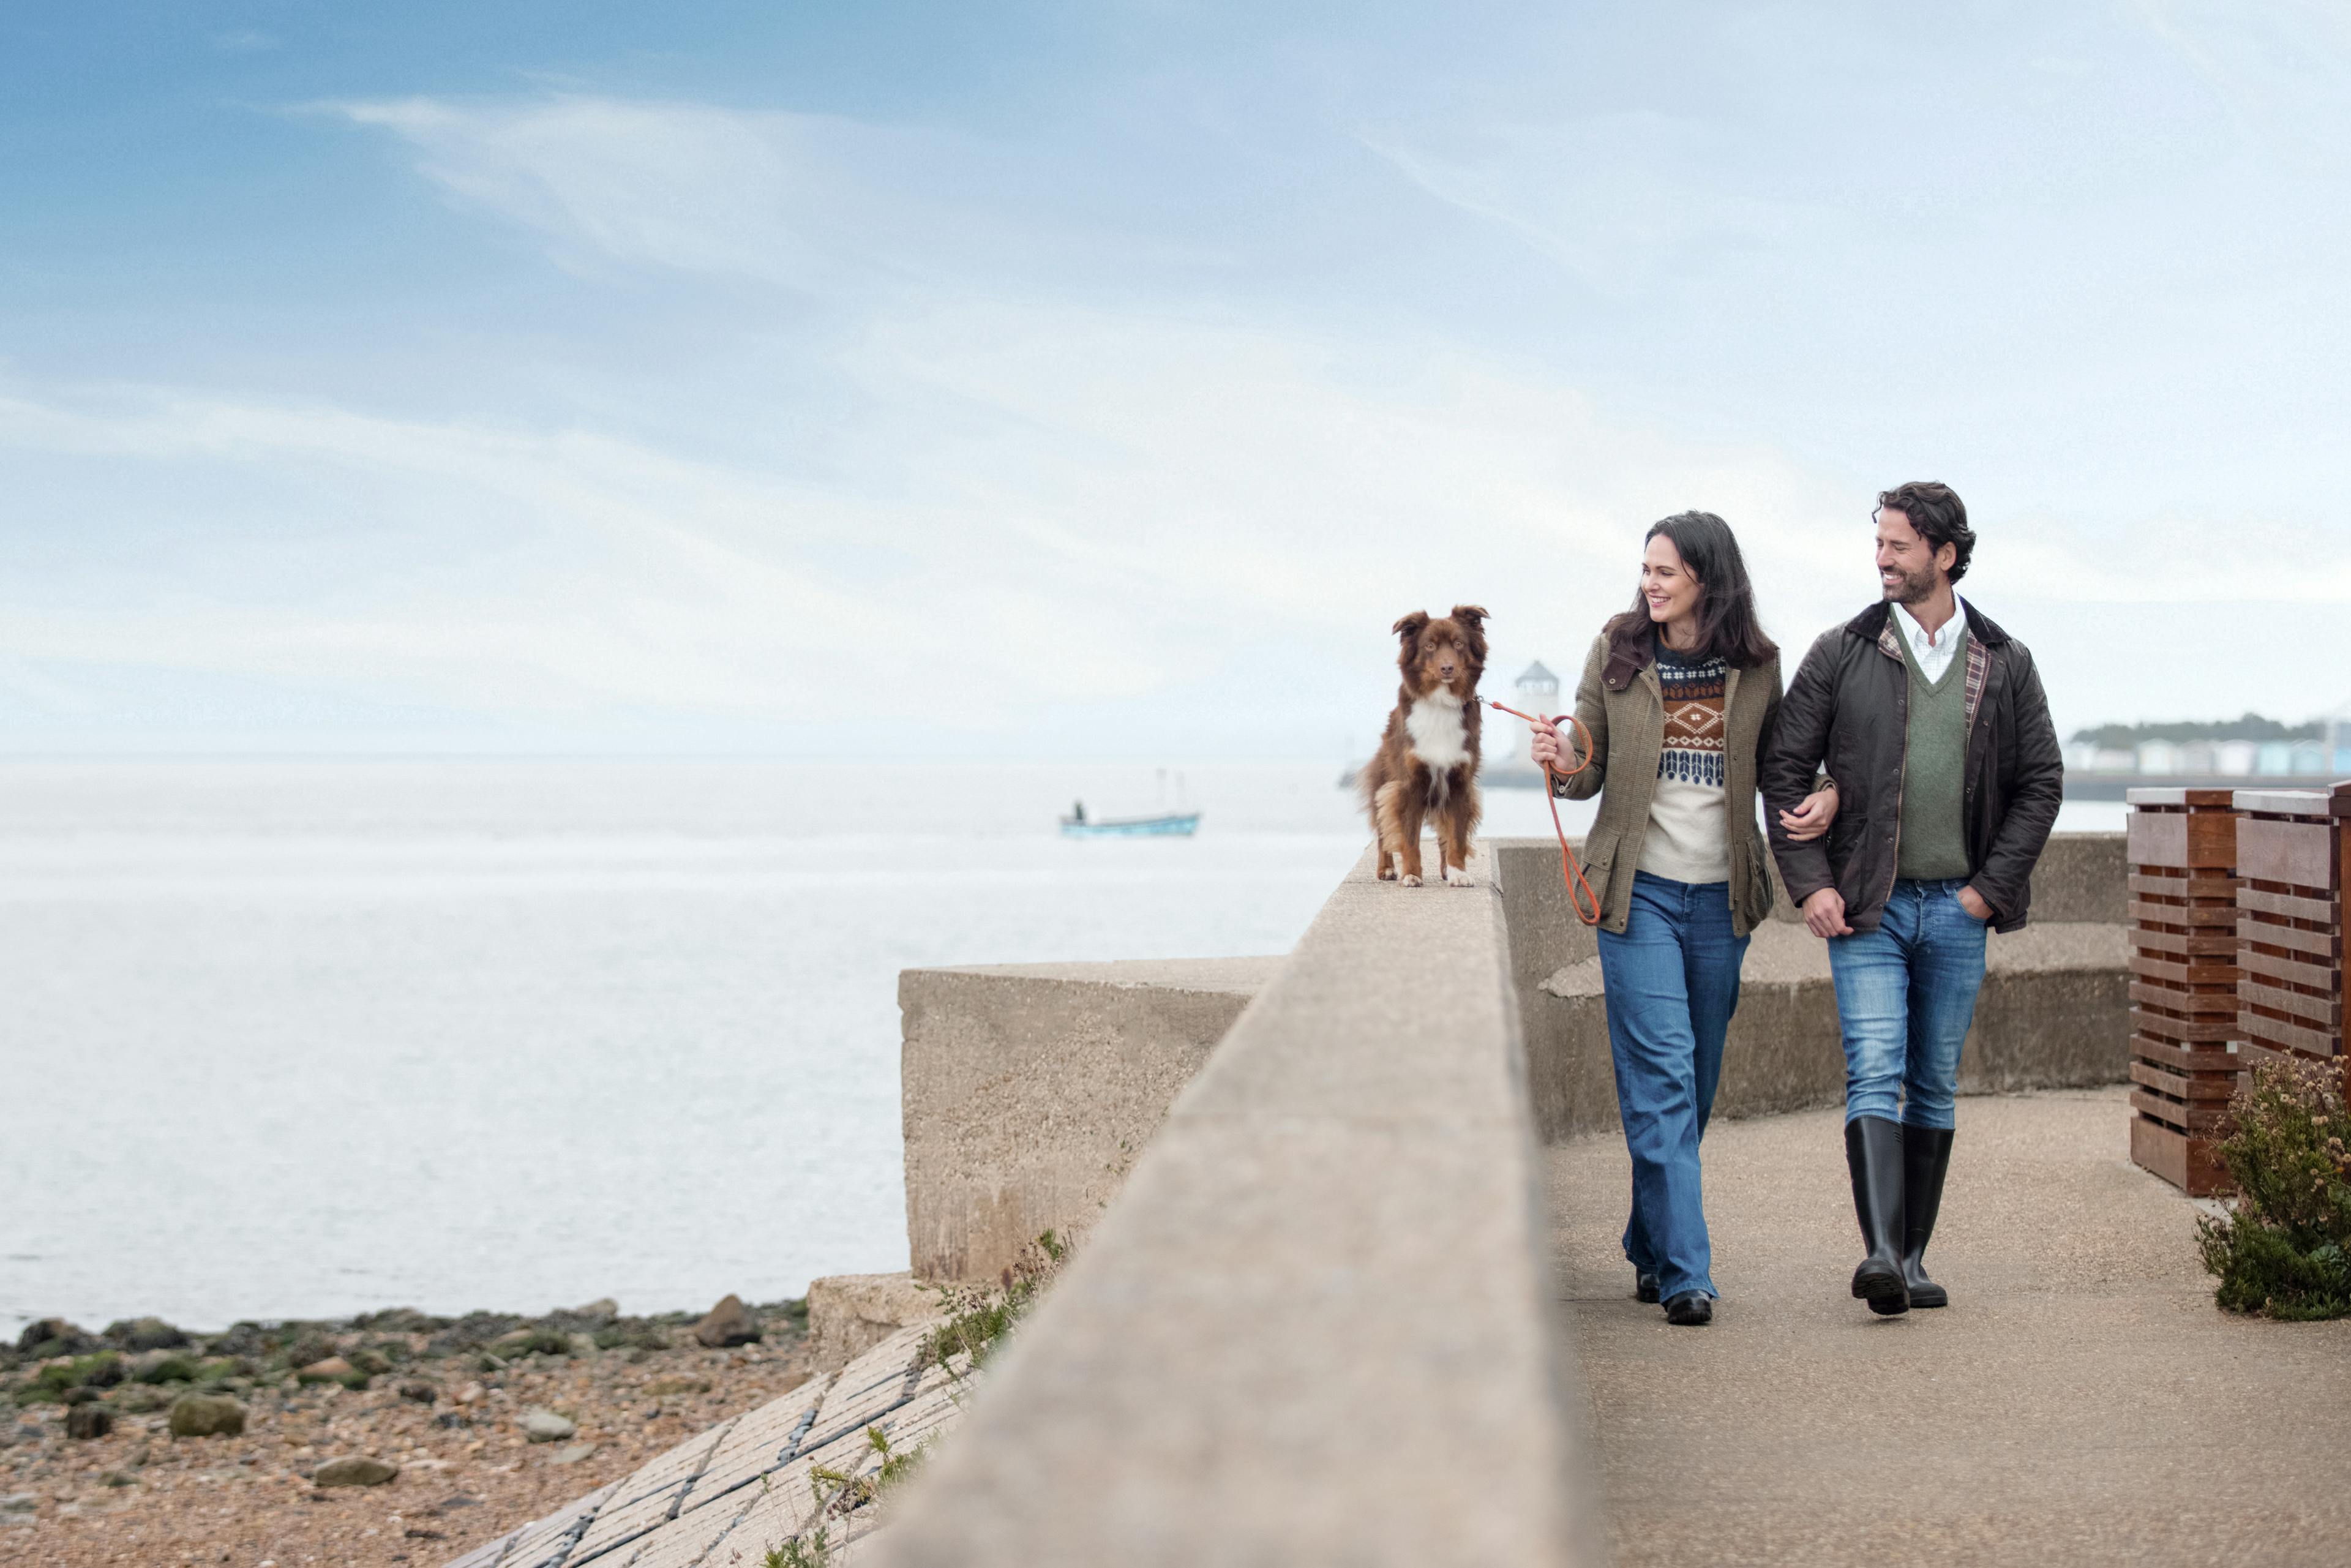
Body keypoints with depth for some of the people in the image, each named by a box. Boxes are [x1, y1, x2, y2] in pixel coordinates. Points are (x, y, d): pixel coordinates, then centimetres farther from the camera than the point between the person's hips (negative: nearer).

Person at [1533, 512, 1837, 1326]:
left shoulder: (1756, 665, 3)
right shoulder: (1618, 652, 0)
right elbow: (1590, 772, 4)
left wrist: (1821, 799, -8)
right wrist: (1560, 763, -18)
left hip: (1721, 894, 2)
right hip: (1639, 889, -2)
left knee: (1698, 1079, 11)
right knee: (1660, 1074, -11)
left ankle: (1650, 1244, 28)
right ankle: (1683, 1271, -11)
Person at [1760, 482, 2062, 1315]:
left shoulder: (2005, 664, 5)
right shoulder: (1842, 653, 2)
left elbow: (2042, 780, 9)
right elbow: (1784, 767, 4)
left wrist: (1991, 885, 0)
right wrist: (1810, 882, -5)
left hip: (1957, 909, 2)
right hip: (1867, 905, -2)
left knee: (1935, 1085, 8)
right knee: (1875, 1074, -14)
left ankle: (1912, 1257, 15)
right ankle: (1879, 1252, -23)